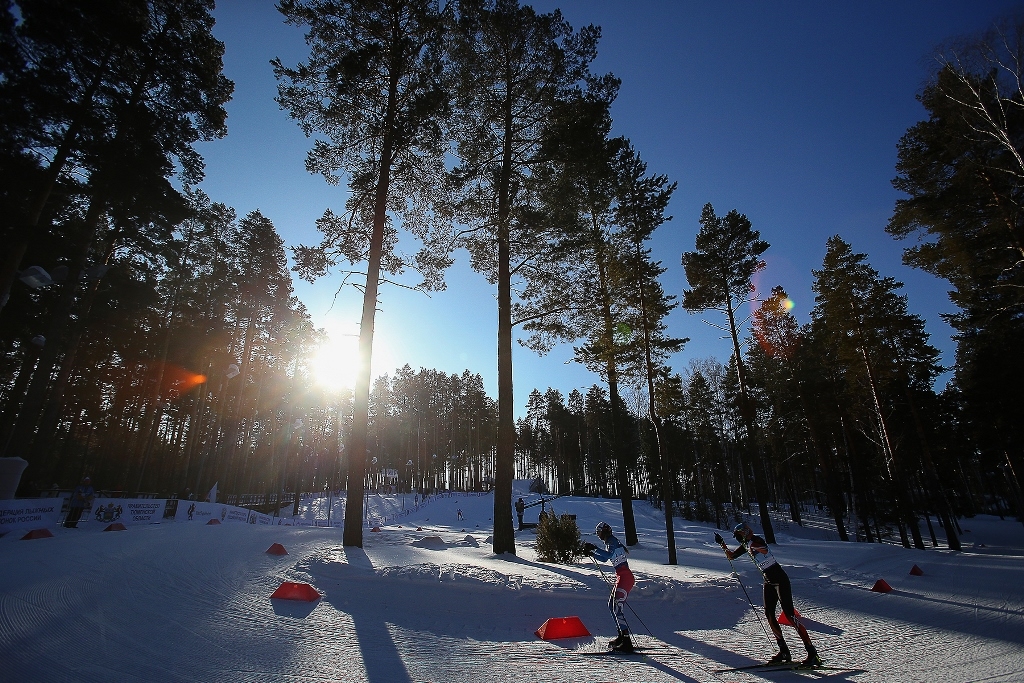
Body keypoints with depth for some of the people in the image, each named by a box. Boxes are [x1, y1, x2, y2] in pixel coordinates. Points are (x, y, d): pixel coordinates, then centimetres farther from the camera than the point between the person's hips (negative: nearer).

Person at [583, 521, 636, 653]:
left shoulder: (612, 541, -10)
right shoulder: (609, 542, 19)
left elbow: (608, 555, -29)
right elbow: (604, 559, 30)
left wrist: (594, 548, -25)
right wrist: (590, 553, 22)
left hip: (624, 577, -11)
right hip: (621, 577, 11)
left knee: (617, 608, -13)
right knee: (611, 605, 17)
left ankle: (627, 642, -14)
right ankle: (622, 636, 23)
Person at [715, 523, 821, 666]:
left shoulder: (756, 540, -15)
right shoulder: (746, 545, 11)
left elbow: (764, 550, -39)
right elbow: (731, 556, 22)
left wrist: (748, 540, -37)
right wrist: (722, 543, 14)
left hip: (780, 579, -9)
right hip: (769, 581, 9)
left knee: (789, 614, -11)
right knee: (769, 615, 4)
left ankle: (812, 654, -5)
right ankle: (784, 652, 12)